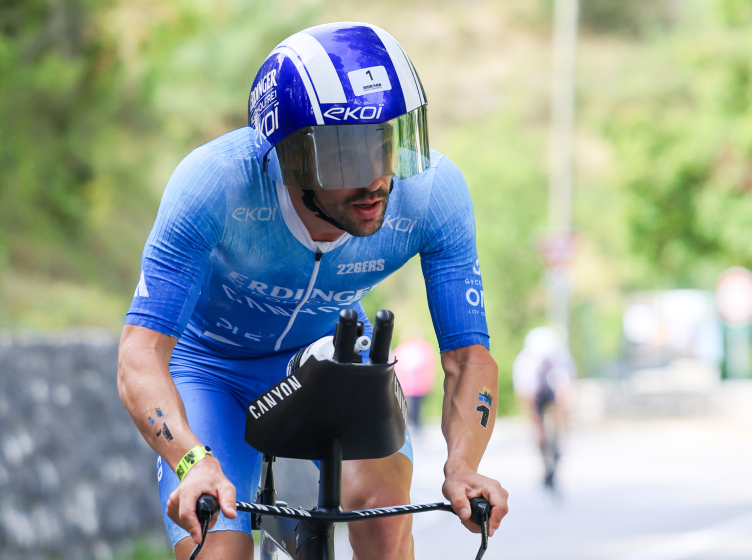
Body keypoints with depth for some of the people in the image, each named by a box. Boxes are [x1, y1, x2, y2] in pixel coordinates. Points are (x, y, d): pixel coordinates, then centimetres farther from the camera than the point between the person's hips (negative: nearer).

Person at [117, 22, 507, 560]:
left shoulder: (433, 190, -29)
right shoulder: (216, 181, -36)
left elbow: (469, 354, -24)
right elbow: (140, 358, -39)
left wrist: (462, 466, -43)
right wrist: (194, 463, -57)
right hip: (213, 366, -2)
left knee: (383, 505, -25)